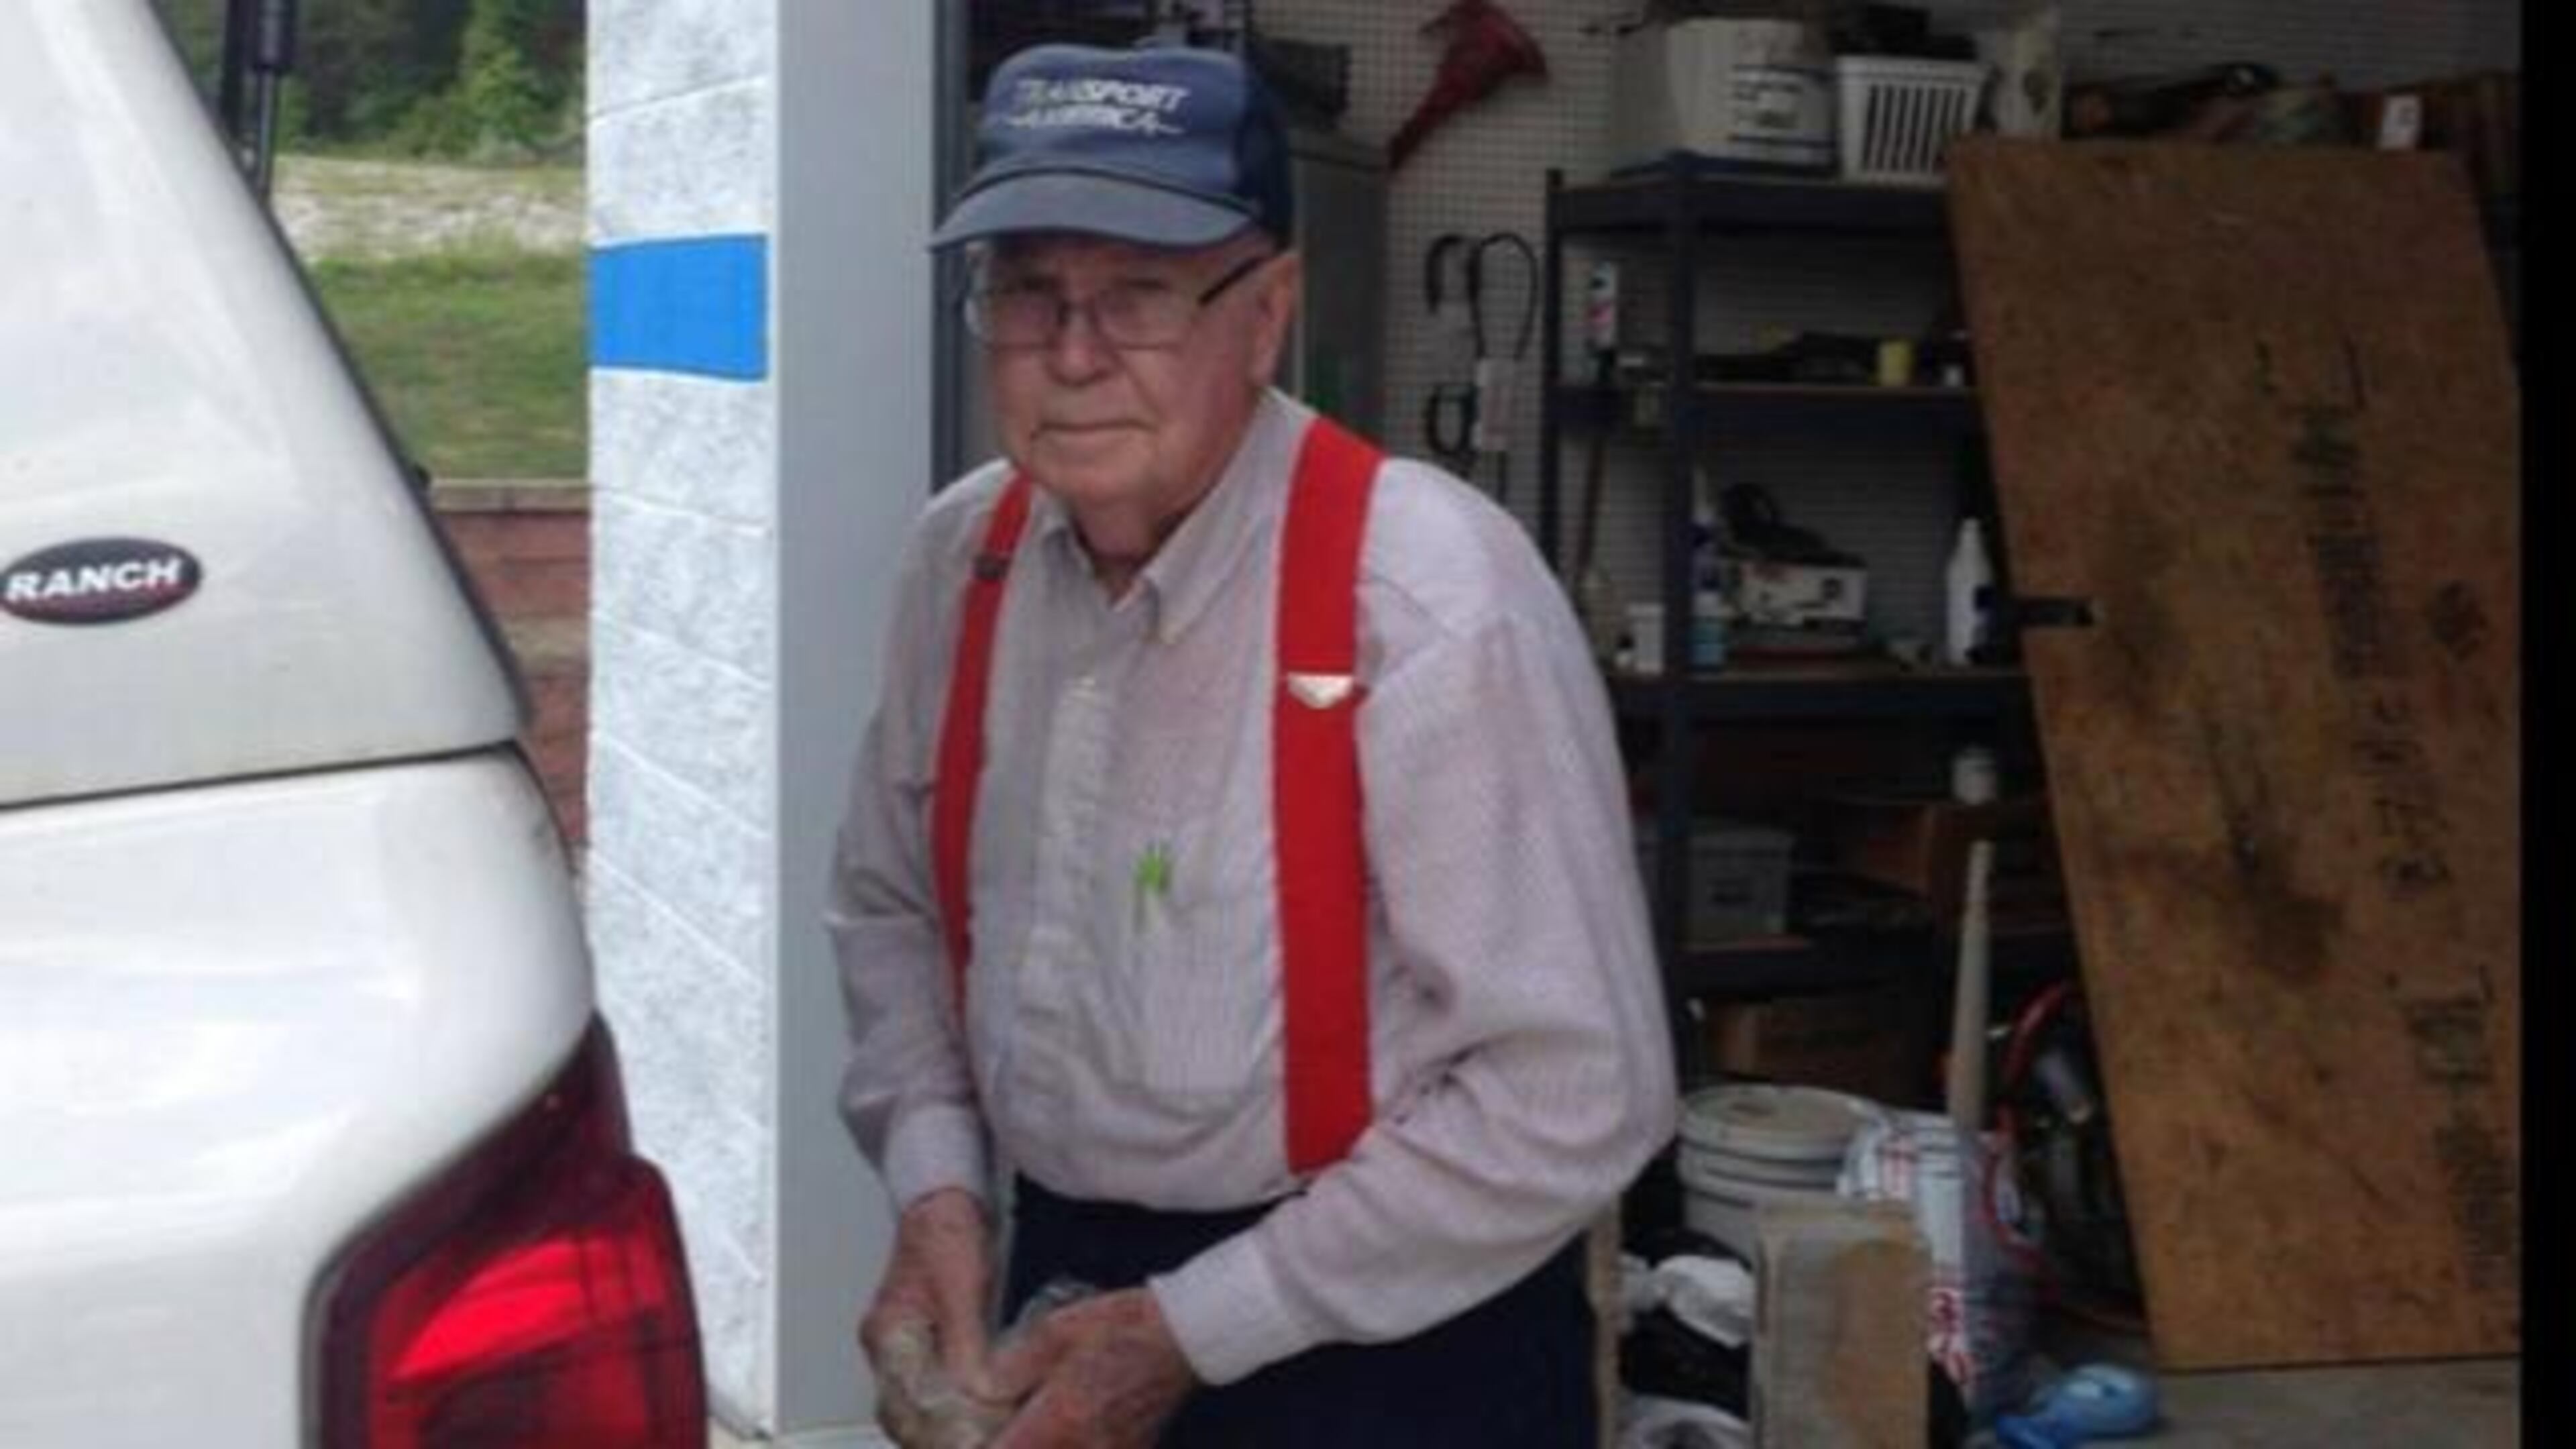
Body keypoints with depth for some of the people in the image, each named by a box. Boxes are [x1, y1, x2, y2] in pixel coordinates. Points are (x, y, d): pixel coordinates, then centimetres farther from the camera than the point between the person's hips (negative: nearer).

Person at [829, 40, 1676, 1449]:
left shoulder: (1430, 594, -22)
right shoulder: (964, 553, -3)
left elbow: (1575, 1094, -22)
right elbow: (892, 904, 11)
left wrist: (1190, 1330, -18)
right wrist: (937, 1189, -5)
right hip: (1069, 1294, 6)